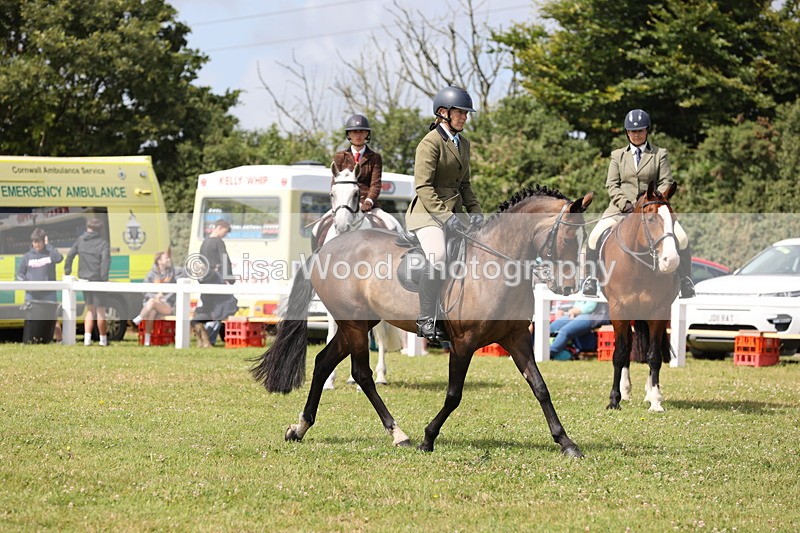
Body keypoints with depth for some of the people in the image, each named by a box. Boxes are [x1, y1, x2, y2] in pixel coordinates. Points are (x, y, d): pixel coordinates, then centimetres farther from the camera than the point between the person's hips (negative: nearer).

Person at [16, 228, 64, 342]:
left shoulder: (50, 254, 4)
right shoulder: (27, 256, 9)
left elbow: (59, 258, -18)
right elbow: (20, 273, 11)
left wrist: (48, 245, -11)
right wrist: (25, 282, -9)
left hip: (49, 293, -2)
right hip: (32, 293, 2)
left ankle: (59, 339, -3)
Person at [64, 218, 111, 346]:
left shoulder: (80, 240, 6)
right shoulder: (102, 243, -7)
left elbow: (70, 255, 8)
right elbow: (105, 261, -18)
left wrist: (67, 271, 17)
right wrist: (104, 278, -19)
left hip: (84, 279, 4)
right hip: (97, 280, -4)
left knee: (90, 310, 16)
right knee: (100, 310, 7)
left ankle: (87, 337, 4)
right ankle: (103, 339, 14)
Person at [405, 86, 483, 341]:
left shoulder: (463, 143, 15)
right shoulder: (431, 142, -10)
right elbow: (423, 187, -17)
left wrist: (475, 211, 5)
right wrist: (445, 215, -24)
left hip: (454, 211, 9)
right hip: (428, 212, -9)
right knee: (437, 257, -30)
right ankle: (426, 320, -25)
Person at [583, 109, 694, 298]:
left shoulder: (659, 154, 8)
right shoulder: (617, 155, 12)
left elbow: (665, 183, 3)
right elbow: (612, 185, 6)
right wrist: (624, 203, -10)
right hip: (622, 208, 1)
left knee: (681, 238, -19)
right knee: (594, 237, -21)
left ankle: (685, 281, -3)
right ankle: (590, 278, -6)